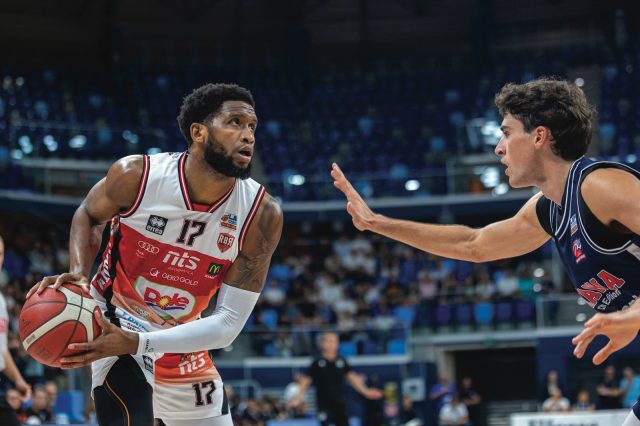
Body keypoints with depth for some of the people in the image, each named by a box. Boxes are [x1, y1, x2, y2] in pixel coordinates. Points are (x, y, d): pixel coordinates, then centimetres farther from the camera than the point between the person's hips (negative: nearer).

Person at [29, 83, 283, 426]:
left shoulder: (262, 215, -21)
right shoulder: (136, 175, -23)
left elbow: (228, 323, -21)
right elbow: (89, 215, 1)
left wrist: (136, 343, -32)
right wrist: (79, 272, -20)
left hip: (182, 341, 4)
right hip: (113, 320, -4)